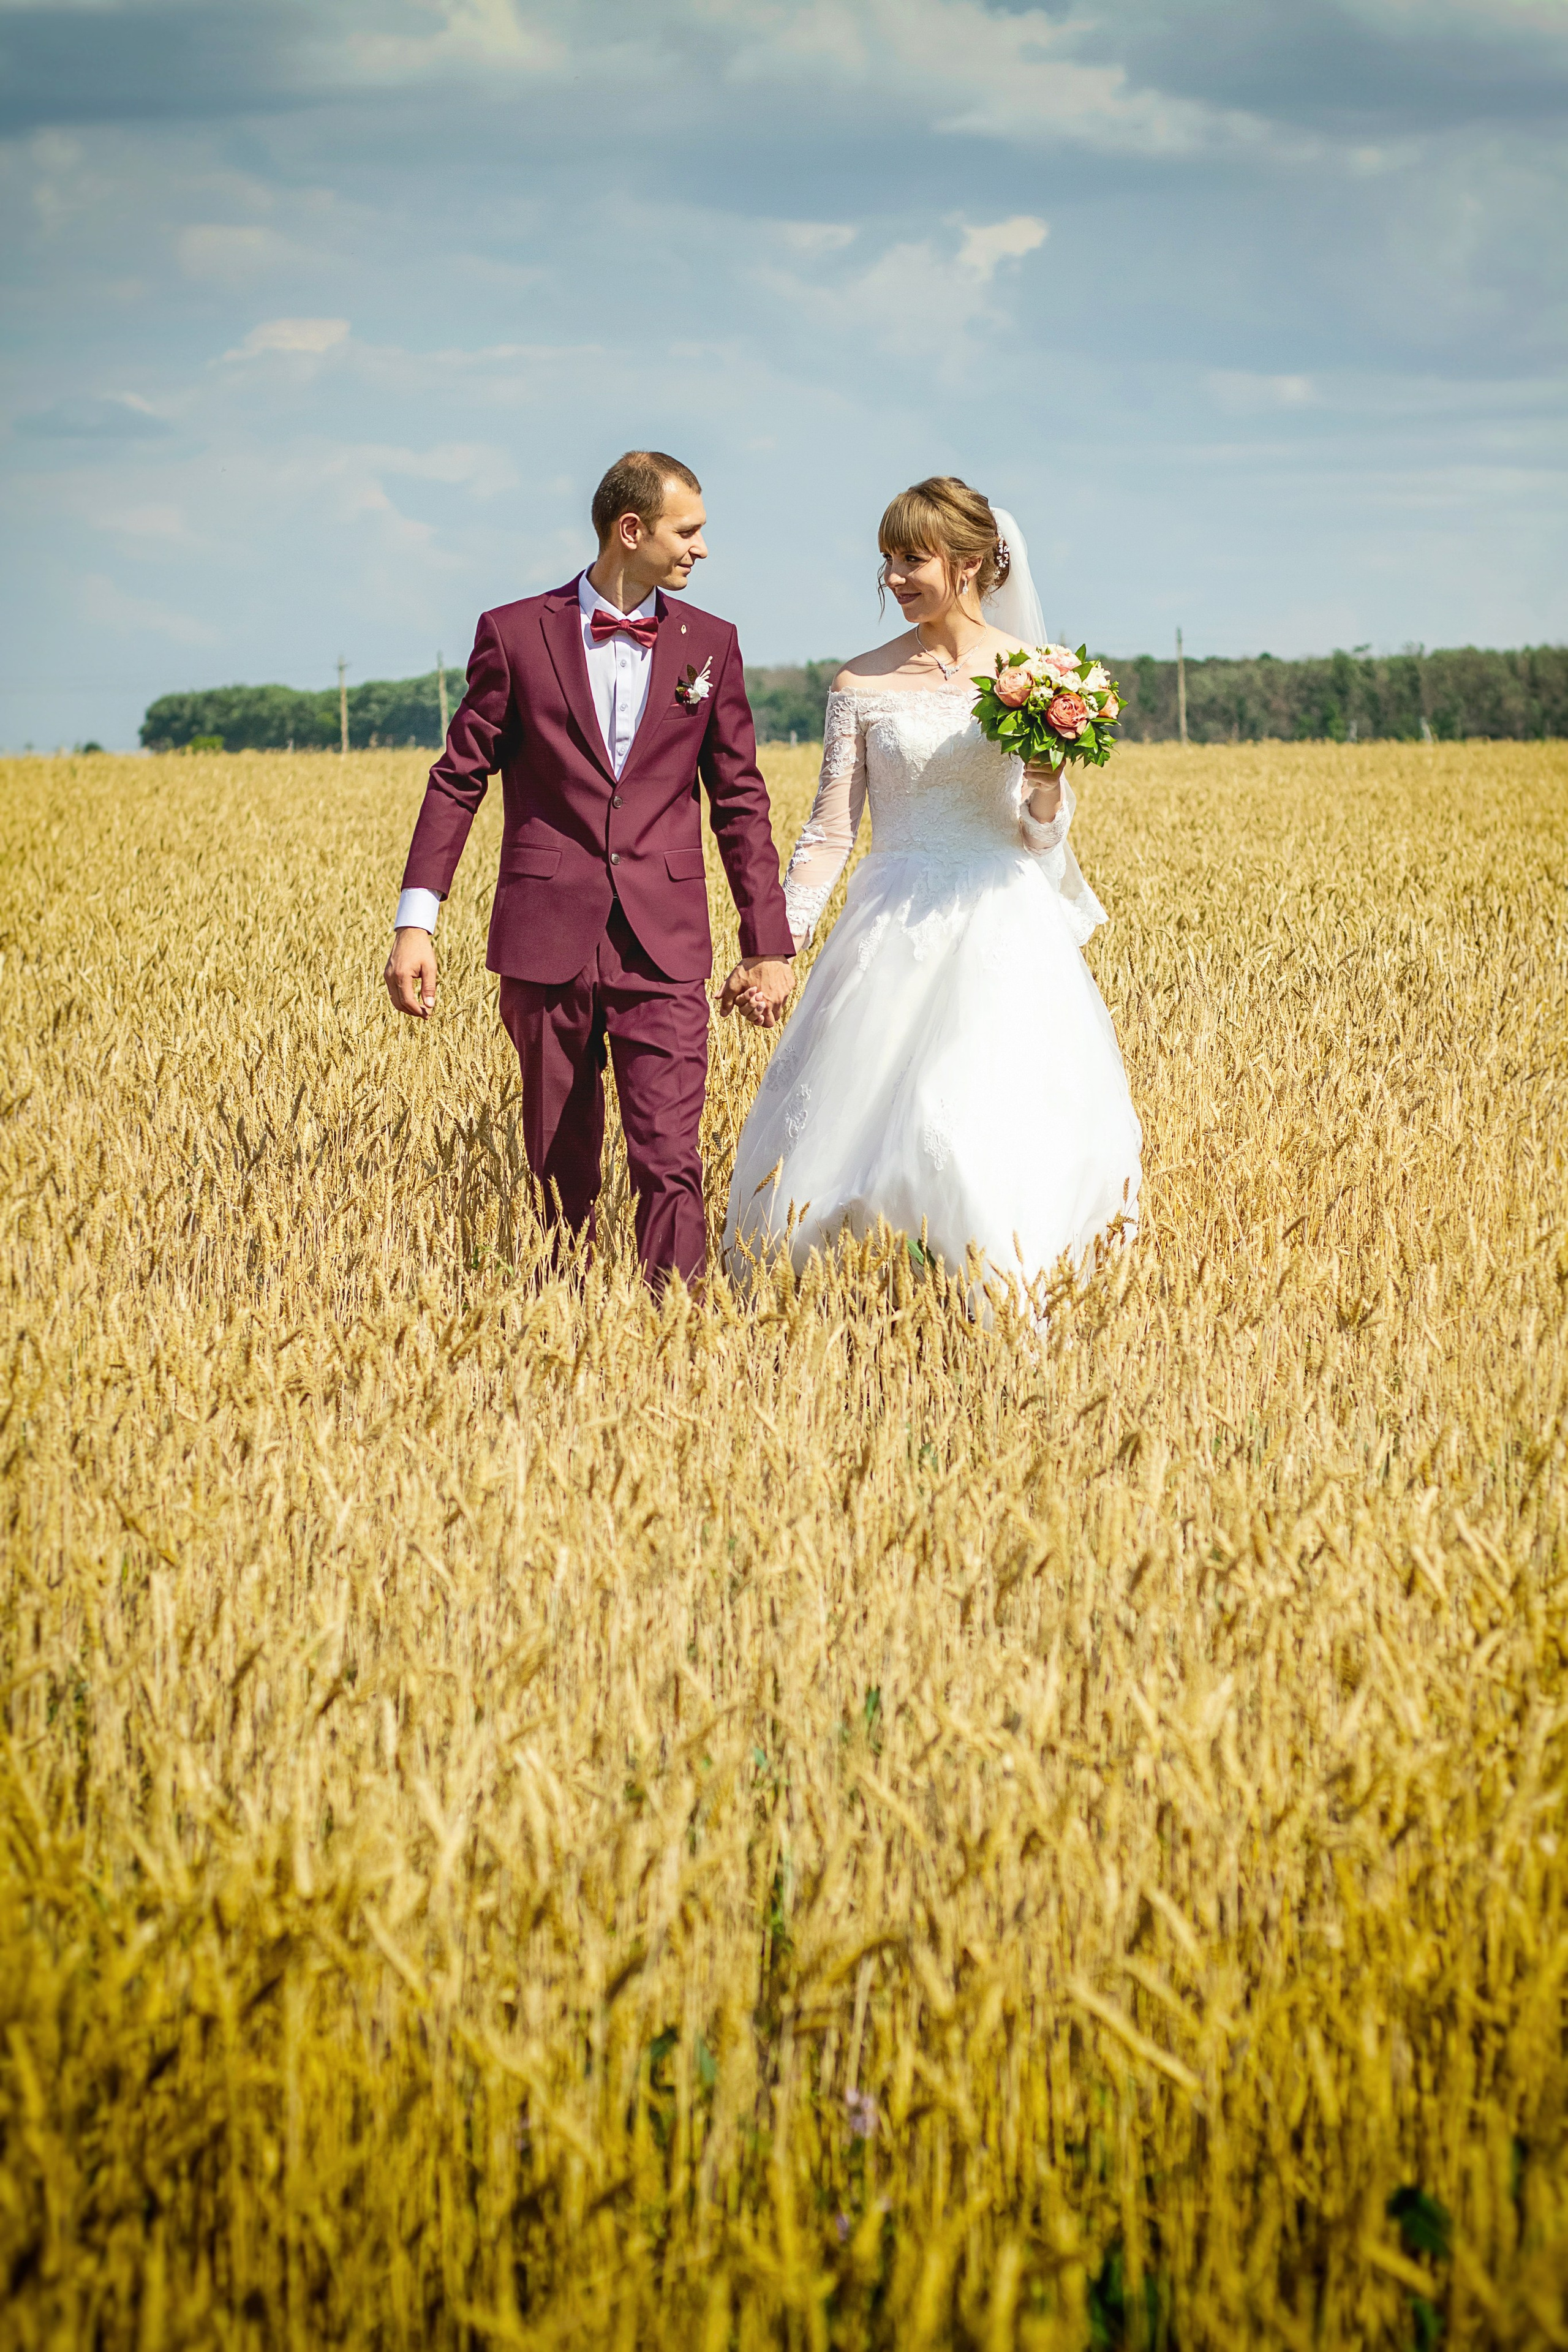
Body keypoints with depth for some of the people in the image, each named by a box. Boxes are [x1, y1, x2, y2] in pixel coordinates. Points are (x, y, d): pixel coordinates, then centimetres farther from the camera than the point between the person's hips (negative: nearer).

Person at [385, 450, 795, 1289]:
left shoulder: (710, 645, 8)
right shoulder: (514, 634, 1)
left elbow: (740, 801, 12)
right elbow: (458, 781, 3)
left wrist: (769, 945, 9)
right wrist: (415, 921, -5)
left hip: (664, 946, 1)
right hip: (547, 939, -1)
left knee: (670, 1166, -9)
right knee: (562, 1170, 8)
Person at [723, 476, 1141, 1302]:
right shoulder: (862, 684, 3)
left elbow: (1040, 839, 2)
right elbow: (830, 831, 4)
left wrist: (1047, 784, -20)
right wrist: (777, 946, -4)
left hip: (1001, 929, -1)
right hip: (895, 928, 1)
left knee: (995, 1113, -10)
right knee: (854, 1107, 0)